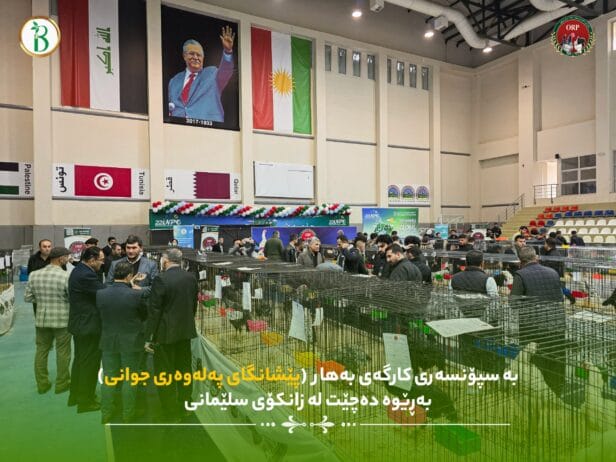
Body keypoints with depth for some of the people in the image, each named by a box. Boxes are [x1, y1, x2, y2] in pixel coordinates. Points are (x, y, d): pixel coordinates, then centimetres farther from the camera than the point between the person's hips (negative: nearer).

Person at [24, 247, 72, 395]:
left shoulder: (34, 275, -2)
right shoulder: (66, 276, -18)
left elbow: (27, 298, 4)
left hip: (41, 319, 5)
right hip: (62, 319, -4)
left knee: (41, 350, 16)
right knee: (62, 352, 9)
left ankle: (42, 384, 26)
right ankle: (62, 383, 20)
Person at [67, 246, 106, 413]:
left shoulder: (78, 270, 8)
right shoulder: (86, 275, -25)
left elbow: (99, 291, 6)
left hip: (80, 324, 11)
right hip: (89, 325, -11)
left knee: (80, 360, 22)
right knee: (89, 363, 3)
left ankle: (75, 396, 36)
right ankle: (85, 401, 15)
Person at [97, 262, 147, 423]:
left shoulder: (100, 294, -10)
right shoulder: (135, 295, -20)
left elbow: (100, 313, 6)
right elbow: (144, 315, -3)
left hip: (108, 342, 3)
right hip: (131, 342, -3)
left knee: (108, 378, 16)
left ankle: (105, 414, 27)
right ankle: (128, 415, 21)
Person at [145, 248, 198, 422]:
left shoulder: (161, 279, -17)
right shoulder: (191, 278, 1)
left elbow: (154, 310, -16)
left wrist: (149, 338, -10)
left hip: (165, 333, -6)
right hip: (186, 331, 6)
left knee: (165, 373, 7)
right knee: (184, 369, 19)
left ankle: (171, 415, 16)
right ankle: (185, 406, 34)